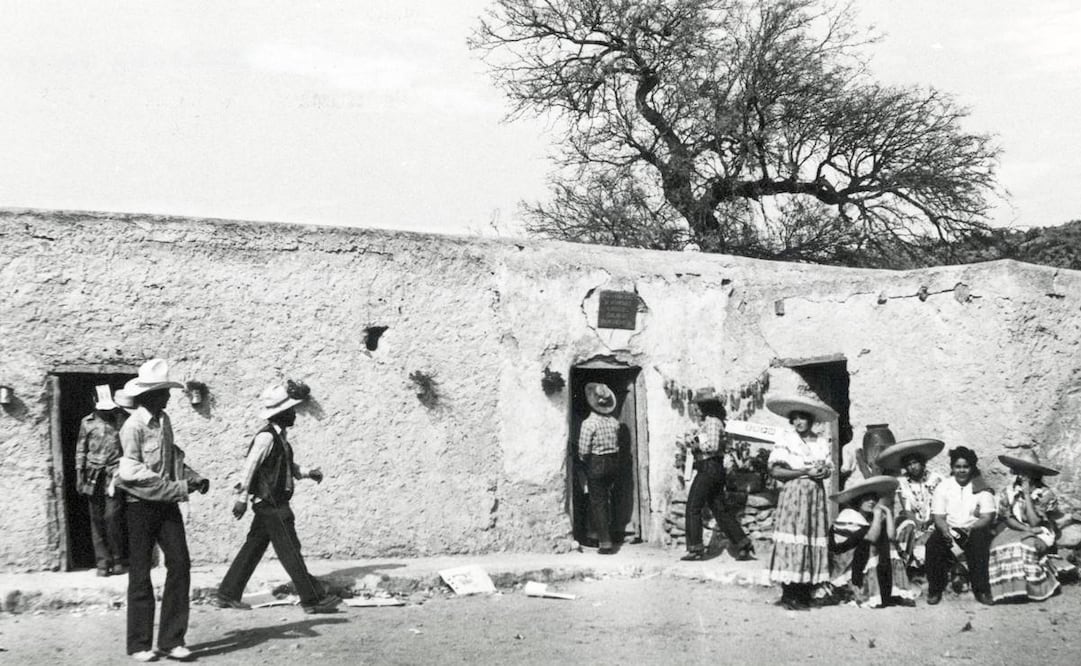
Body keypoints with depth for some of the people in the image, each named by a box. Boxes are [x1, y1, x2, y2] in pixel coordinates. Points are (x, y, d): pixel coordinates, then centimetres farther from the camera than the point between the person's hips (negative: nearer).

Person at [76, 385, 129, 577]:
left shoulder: (123, 421, 3)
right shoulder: (87, 422, 9)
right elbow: (80, 450, 12)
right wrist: (79, 475, 6)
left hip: (115, 474, -3)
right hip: (93, 476, 3)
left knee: (112, 516, -10)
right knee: (97, 520, 3)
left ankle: (119, 560, 3)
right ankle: (102, 562, 10)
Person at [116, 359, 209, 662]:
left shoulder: (164, 420, 7)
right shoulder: (133, 427, -15)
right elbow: (135, 473, -21)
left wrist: (193, 477, 1)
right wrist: (180, 488, -21)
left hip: (167, 503, 6)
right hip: (140, 504, -6)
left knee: (180, 564, -2)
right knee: (140, 573, 3)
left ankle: (172, 640, 6)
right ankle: (139, 644, 14)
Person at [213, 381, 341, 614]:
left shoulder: (280, 437, 14)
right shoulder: (266, 437, -17)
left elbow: (287, 466, 25)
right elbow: (249, 466, -20)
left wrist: (307, 472, 12)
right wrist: (242, 498, -22)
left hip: (273, 504, 10)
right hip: (270, 504, -10)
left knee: (253, 547, 13)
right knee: (290, 551, -4)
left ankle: (227, 595, 20)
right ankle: (313, 599, 1)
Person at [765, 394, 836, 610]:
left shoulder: (822, 442, 11)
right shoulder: (785, 440, -2)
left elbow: (829, 469, 12)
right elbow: (775, 470, -9)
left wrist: (823, 472, -12)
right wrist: (805, 472, -14)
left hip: (816, 495, 4)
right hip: (793, 494, -4)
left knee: (814, 540, 2)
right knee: (792, 542, -8)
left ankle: (804, 595, 9)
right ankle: (788, 596, -2)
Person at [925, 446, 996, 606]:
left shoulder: (982, 489, 5)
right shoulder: (943, 487, 8)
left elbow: (987, 517, -5)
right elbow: (938, 517, 0)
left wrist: (969, 529, -24)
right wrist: (946, 531, -22)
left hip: (974, 531, -1)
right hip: (949, 531, 1)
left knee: (979, 539, -34)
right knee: (933, 543, -28)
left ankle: (981, 590, -22)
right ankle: (935, 589, -13)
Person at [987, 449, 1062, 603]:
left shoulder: (1045, 494, -8)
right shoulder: (1009, 492, 2)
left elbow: (1034, 522, -16)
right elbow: (1007, 519, 0)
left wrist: (1027, 494, -17)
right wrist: (1026, 529, -18)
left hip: (1039, 535, -3)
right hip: (1014, 532, 3)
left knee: (1024, 544, -35)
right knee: (999, 543, -29)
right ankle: (1009, 587, -23)